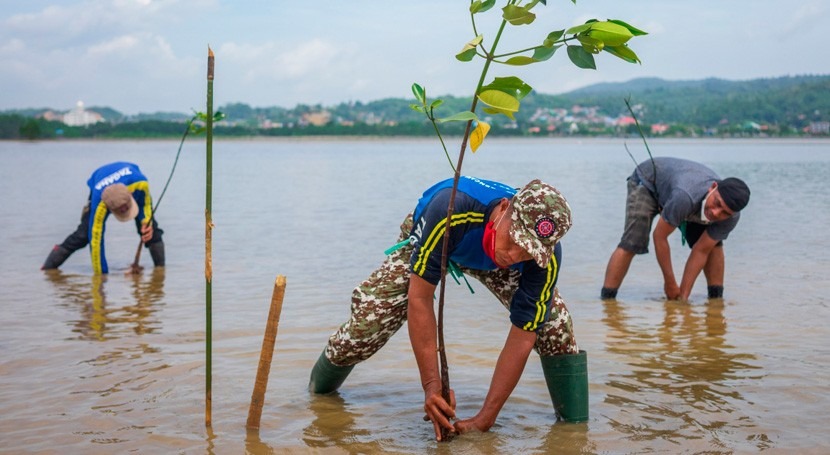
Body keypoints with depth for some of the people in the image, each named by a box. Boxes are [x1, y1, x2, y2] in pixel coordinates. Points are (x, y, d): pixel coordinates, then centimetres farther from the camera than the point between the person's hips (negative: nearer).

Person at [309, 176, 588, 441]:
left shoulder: (546, 258, -38)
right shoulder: (450, 208, -47)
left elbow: (522, 337, -32)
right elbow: (419, 298, -40)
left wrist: (485, 419, -34)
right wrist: (431, 385, -43)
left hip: (491, 261, 1)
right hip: (426, 243, -1)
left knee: (552, 323, -19)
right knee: (369, 315, -10)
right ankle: (321, 387, 22)